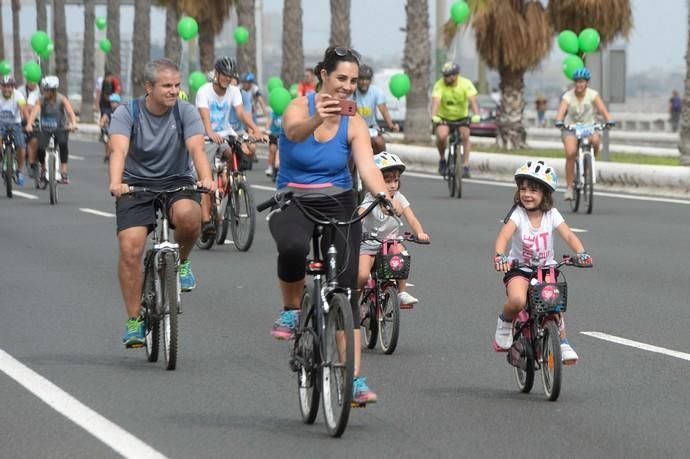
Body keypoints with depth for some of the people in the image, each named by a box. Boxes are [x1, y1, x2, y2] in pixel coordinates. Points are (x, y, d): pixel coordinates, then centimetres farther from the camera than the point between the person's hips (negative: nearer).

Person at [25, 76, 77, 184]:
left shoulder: (62, 99, -12)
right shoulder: (41, 100, -11)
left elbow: (70, 111, -27)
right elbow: (34, 111, -27)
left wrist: (73, 123, -47)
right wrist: (29, 124, -45)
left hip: (61, 129, -1)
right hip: (45, 129, 1)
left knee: (63, 144, -30)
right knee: (40, 148, -20)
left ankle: (64, 172, -25)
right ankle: (43, 168, 12)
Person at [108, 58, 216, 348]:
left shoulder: (186, 113, -7)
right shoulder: (126, 114, -9)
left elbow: (196, 148, -22)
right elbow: (119, 150, -25)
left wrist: (206, 178, -43)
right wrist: (116, 183, -45)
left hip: (177, 183, 0)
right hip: (136, 185, 0)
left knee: (188, 215, -34)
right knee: (130, 247, -18)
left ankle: (181, 261, -1)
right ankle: (134, 320, -5)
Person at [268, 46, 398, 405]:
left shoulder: (354, 124, -1)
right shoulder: (300, 107, -9)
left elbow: (368, 166, -15)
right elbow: (294, 131, -33)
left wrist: (385, 198, -36)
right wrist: (316, 119, -57)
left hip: (338, 206, 3)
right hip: (293, 203, -3)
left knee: (347, 291, -5)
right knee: (293, 248, -37)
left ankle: (354, 379, -3)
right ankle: (290, 311, -9)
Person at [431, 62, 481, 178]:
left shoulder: (466, 84, -19)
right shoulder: (439, 85, -20)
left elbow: (472, 100, -31)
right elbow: (436, 101, -33)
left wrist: (476, 115, -48)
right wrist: (433, 116, -51)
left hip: (462, 117, 1)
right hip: (443, 117, -1)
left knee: (465, 136, -22)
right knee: (441, 136, -26)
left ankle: (466, 164, -13)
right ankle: (442, 159, -1)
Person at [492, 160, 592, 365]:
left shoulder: (551, 214, -7)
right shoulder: (518, 214, -14)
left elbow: (568, 235, -18)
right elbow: (504, 235, -30)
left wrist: (581, 253, -38)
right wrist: (499, 256, -50)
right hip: (519, 269, -3)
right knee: (517, 301, -30)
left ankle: (563, 343, 14)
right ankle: (505, 322, 2)